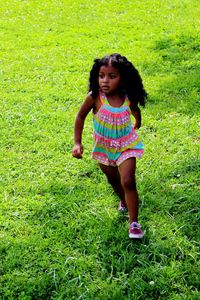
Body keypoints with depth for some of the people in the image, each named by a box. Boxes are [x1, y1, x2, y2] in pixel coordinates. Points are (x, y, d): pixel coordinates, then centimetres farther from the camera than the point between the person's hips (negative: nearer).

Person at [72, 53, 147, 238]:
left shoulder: (129, 99, -18)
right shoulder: (95, 97, -23)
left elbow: (136, 112, 6)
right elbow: (81, 117, -8)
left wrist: (136, 127, 24)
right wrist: (77, 143, -10)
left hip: (126, 146, -1)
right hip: (103, 148, 1)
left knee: (128, 181, -15)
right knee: (113, 180, 22)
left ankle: (134, 223, -4)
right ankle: (124, 202, 52)